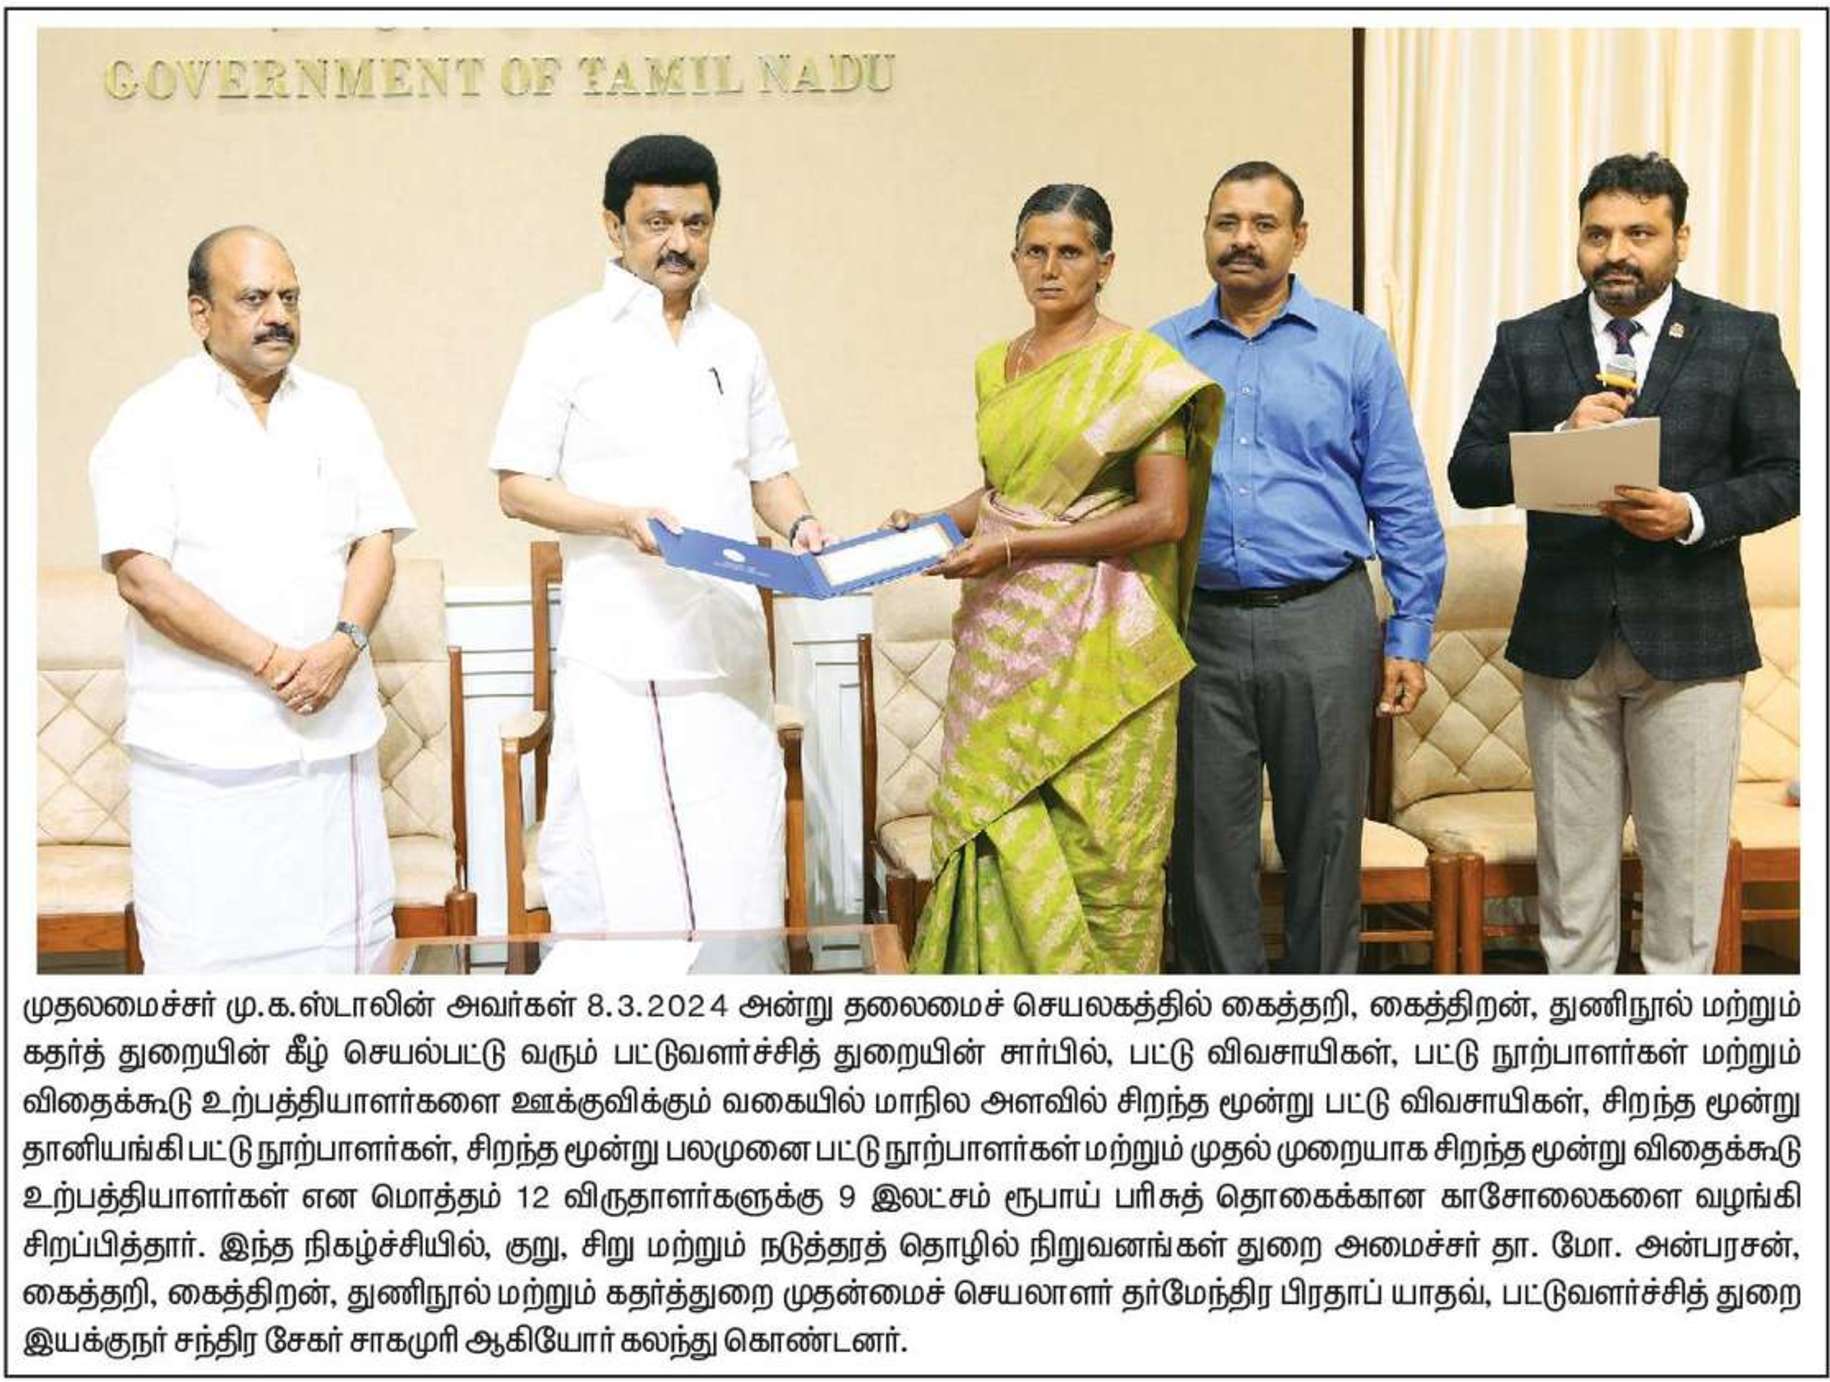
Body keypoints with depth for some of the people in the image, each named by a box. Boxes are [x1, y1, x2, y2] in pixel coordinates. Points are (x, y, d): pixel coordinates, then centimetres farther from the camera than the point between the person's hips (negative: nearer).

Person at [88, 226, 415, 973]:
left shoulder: (337, 411, 13)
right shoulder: (150, 424, -2)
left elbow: (375, 539, 8)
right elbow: (143, 576, -10)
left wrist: (344, 643, -12)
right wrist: (271, 660, -16)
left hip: (333, 733, 4)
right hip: (204, 745, -4)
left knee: (345, 937, 7)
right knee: (208, 953, -4)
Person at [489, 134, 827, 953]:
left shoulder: (736, 344, 16)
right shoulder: (569, 340, 2)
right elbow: (516, 487, -1)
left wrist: (799, 526, -1)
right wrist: (622, 519, -17)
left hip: (729, 647, 4)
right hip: (619, 658, -4)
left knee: (739, 875, 3)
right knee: (621, 883, -7)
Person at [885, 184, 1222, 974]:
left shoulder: (1138, 366, -5)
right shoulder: (994, 367, 14)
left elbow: (1165, 516, -12)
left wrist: (1017, 547, -15)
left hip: (1096, 642, -5)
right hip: (1003, 635, 5)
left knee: (1095, 850, -2)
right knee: (998, 833, 2)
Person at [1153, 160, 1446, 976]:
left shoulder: (1356, 347, 4)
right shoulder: (1159, 353, 8)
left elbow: (1404, 505, 4)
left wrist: (1410, 635, -1)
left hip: (1321, 626, -1)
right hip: (1197, 629, 1)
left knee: (1324, 838, 6)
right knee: (1205, 839, 6)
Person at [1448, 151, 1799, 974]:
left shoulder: (1742, 340, 1)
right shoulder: (1526, 343, 5)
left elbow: (1782, 475, 0)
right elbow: (1468, 475, 1)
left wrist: (1694, 514, -18)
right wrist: (1560, 439, -16)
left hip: (1689, 637, -1)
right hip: (1563, 636, 2)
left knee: (1685, 852, 5)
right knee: (1572, 853, 10)